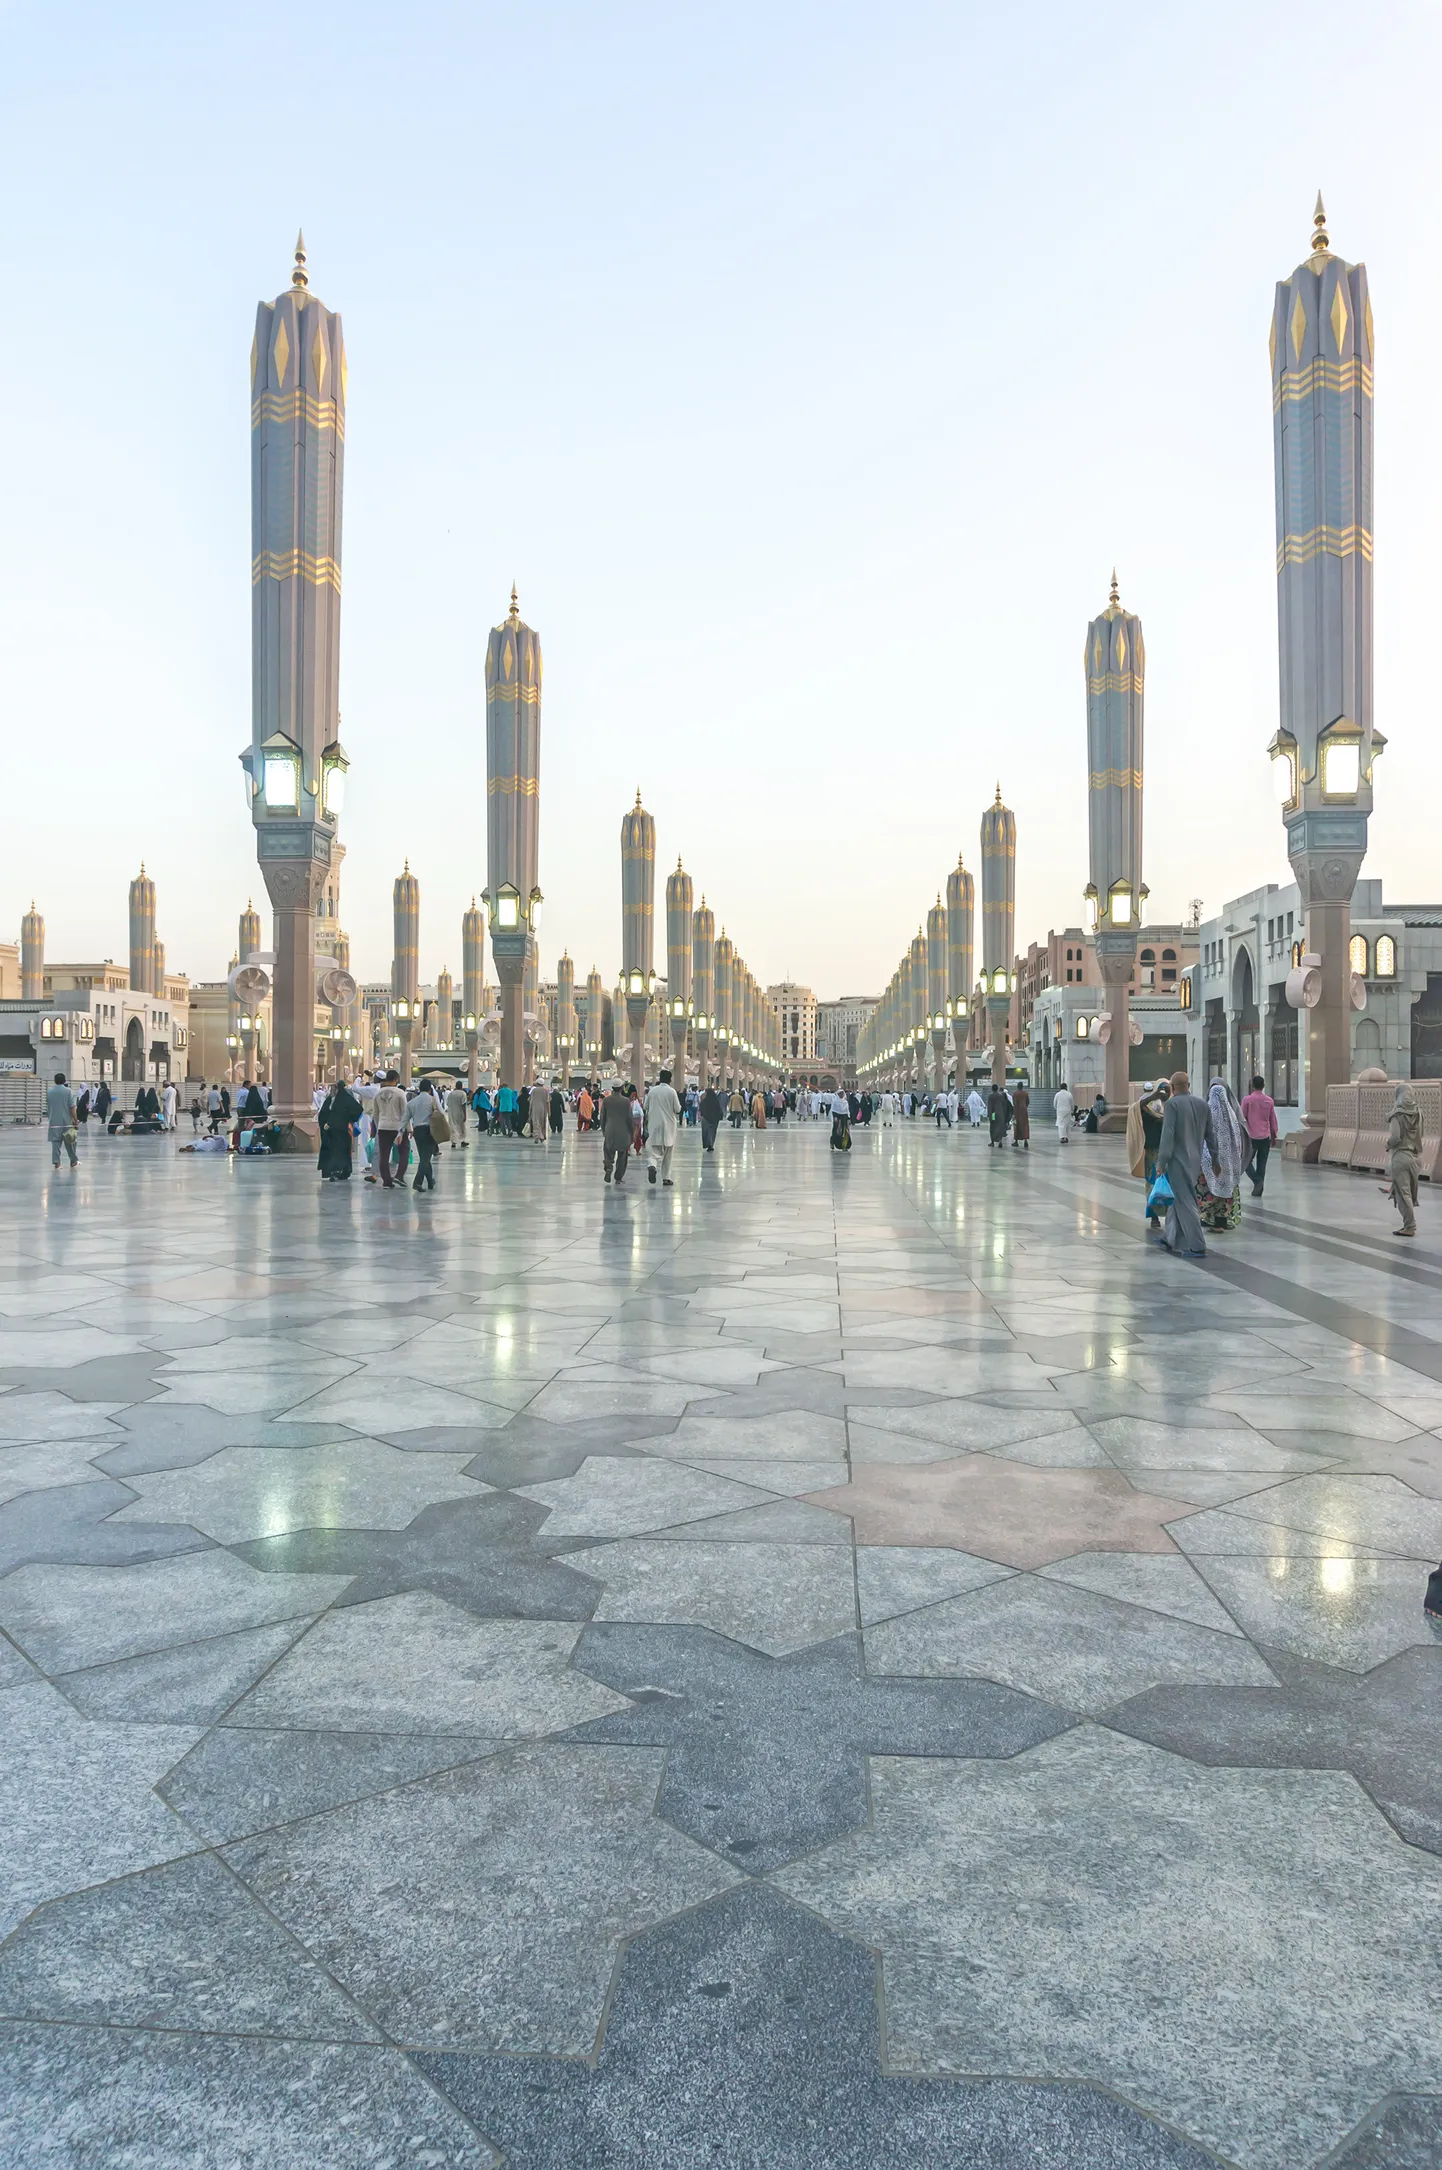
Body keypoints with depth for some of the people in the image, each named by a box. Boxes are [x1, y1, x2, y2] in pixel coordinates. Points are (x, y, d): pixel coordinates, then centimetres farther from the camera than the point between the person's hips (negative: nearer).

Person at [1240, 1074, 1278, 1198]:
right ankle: (1258, 1190, 6)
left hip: (1251, 1136, -3)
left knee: (1247, 1161, 8)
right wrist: (1274, 1136, 21)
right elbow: (1273, 1119, 11)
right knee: (1262, 1164, 7)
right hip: (1265, 1137, 3)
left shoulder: (1247, 1100, -6)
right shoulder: (1269, 1101, 5)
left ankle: (1257, 1181, -14)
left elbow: (1242, 1118, -3)